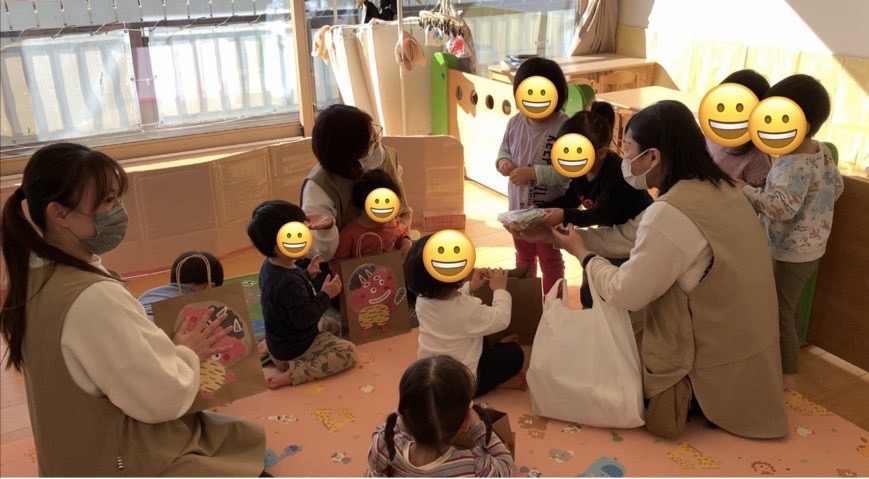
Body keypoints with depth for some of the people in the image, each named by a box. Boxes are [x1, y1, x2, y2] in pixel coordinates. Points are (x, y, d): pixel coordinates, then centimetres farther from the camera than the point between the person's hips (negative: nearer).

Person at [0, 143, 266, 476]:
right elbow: (163, 398, -25)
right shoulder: (94, 299, -30)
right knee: (245, 439, 7)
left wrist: (172, 347, 0)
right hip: (127, 461, -9)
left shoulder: (38, 276, 0)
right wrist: (187, 353, -8)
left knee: (242, 434, 18)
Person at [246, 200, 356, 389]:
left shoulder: (270, 265, -3)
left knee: (332, 324, 32)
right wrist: (325, 295, -22)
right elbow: (304, 317, -31)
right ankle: (293, 374, -17)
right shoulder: (288, 281, -33)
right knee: (348, 351, -14)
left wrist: (308, 274, 4)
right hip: (294, 351, -9)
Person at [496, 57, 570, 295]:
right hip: (518, 205, 6)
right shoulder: (515, 122, -4)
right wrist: (503, 161, -13)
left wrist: (532, 172, -30)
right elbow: (504, 150, 10)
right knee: (523, 256, 25)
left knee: (550, 260, 14)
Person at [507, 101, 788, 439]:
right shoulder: (714, 187, 1)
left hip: (718, 366, -8)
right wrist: (553, 235, 7)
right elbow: (628, 236, 6)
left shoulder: (671, 213, -29)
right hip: (741, 347, 9)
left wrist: (582, 253, -3)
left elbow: (625, 294, -21)